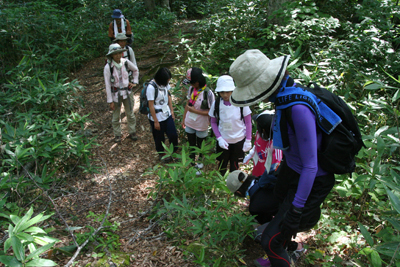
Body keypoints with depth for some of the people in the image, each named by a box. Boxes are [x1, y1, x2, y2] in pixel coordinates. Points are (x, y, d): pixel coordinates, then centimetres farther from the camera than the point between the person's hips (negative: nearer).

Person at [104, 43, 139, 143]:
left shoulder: (126, 62, -8)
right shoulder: (108, 67, -17)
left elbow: (136, 70, 14)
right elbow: (107, 85, -13)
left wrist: (134, 82, 8)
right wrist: (110, 101, -11)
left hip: (127, 92, 3)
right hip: (115, 94, -2)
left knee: (130, 114, 13)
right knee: (116, 117, 11)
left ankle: (132, 132, 32)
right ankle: (117, 135, 30)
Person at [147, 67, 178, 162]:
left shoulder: (165, 83, -5)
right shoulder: (151, 87, -25)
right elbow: (151, 105, -20)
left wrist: (172, 111, 8)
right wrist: (156, 121, -15)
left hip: (167, 114, 6)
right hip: (157, 117, -5)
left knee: (173, 135, 8)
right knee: (159, 138, 14)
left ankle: (174, 152, 31)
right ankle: (161, 154, 38)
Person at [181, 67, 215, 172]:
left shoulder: (208, 93, -25)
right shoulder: (191, 89, -9)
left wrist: (194, 110, -26)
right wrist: (184, 118, 11)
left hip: (201, 126, -4)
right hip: (189, 123, 5)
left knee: (200, 147, 19)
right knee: (191, 145, 23)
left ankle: (200, 165, 42)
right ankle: (192, 163, 46)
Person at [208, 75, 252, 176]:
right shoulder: (216, 104, -13)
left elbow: (248, 122, -6)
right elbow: (213, 122, -2)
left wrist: (248, 140, -8)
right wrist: (219, 138, -13)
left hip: (239, 140, -1)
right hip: (223, 140, 1)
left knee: (234, 165, 14)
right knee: (222, 165, 16)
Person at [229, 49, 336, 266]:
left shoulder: (298, 109, -36)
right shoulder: (285, 95, -8)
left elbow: (310, 166, -31)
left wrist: (296, 209, -24)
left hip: (310, 182, -9)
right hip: (291, 168, 9)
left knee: (271, 241, -3)